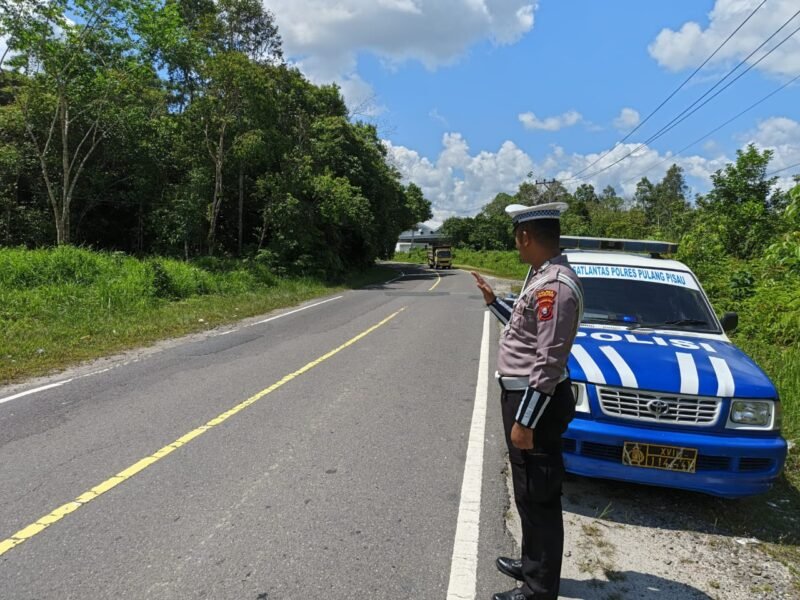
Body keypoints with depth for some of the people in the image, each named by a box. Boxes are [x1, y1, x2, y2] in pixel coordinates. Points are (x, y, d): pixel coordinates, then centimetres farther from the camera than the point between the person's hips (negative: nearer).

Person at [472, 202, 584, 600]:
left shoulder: (555, 285, -23)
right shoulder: (542, 277, 10)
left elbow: (548, 362, -25)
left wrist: (524, 421, -23)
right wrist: (493, 301, 25)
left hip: (535, 401, -11)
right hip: (523, 395, 11)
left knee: (539, 496, 4)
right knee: (528, 492, 23)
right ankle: (532, 563, 41)